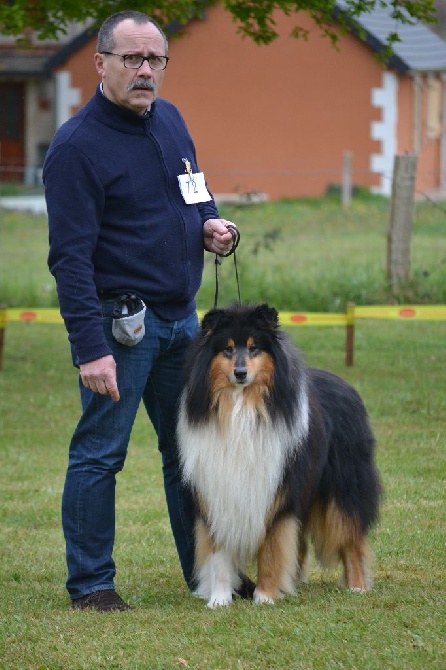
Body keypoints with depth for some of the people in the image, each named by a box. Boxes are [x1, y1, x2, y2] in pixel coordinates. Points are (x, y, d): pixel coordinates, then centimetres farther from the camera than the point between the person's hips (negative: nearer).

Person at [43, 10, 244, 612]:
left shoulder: (169, 120, 9)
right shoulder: (78, 146, -14)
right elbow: (71, 256, -18)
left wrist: (209, 226, 3)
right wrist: (90, 347, -24)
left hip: (181, 318, 8)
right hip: (119, 322, -8)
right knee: (99, 454, -2)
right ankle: (91, 584, 6)